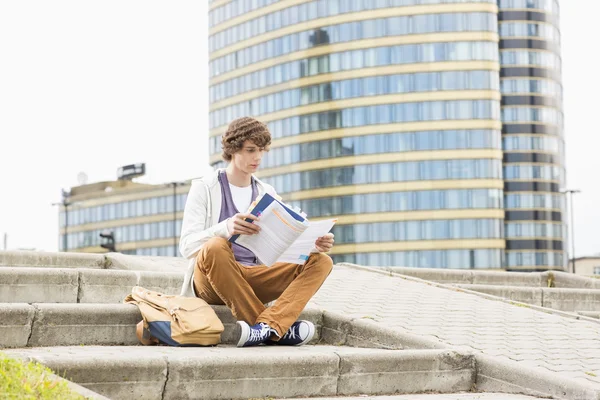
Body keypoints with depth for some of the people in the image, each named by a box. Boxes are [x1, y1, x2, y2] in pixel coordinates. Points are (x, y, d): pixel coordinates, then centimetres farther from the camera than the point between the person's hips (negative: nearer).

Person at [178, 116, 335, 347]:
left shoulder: (267, 194, 16)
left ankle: (265, 326, -40)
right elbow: (187, 245, -12)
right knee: (215, 247, -38)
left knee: (321, 262, -16)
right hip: (210, 281, -5)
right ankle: (279, 329, -31)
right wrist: (226, 228, -33)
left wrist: (313, 245, -14)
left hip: (254, 280, 5)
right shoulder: (205, 188, 1)